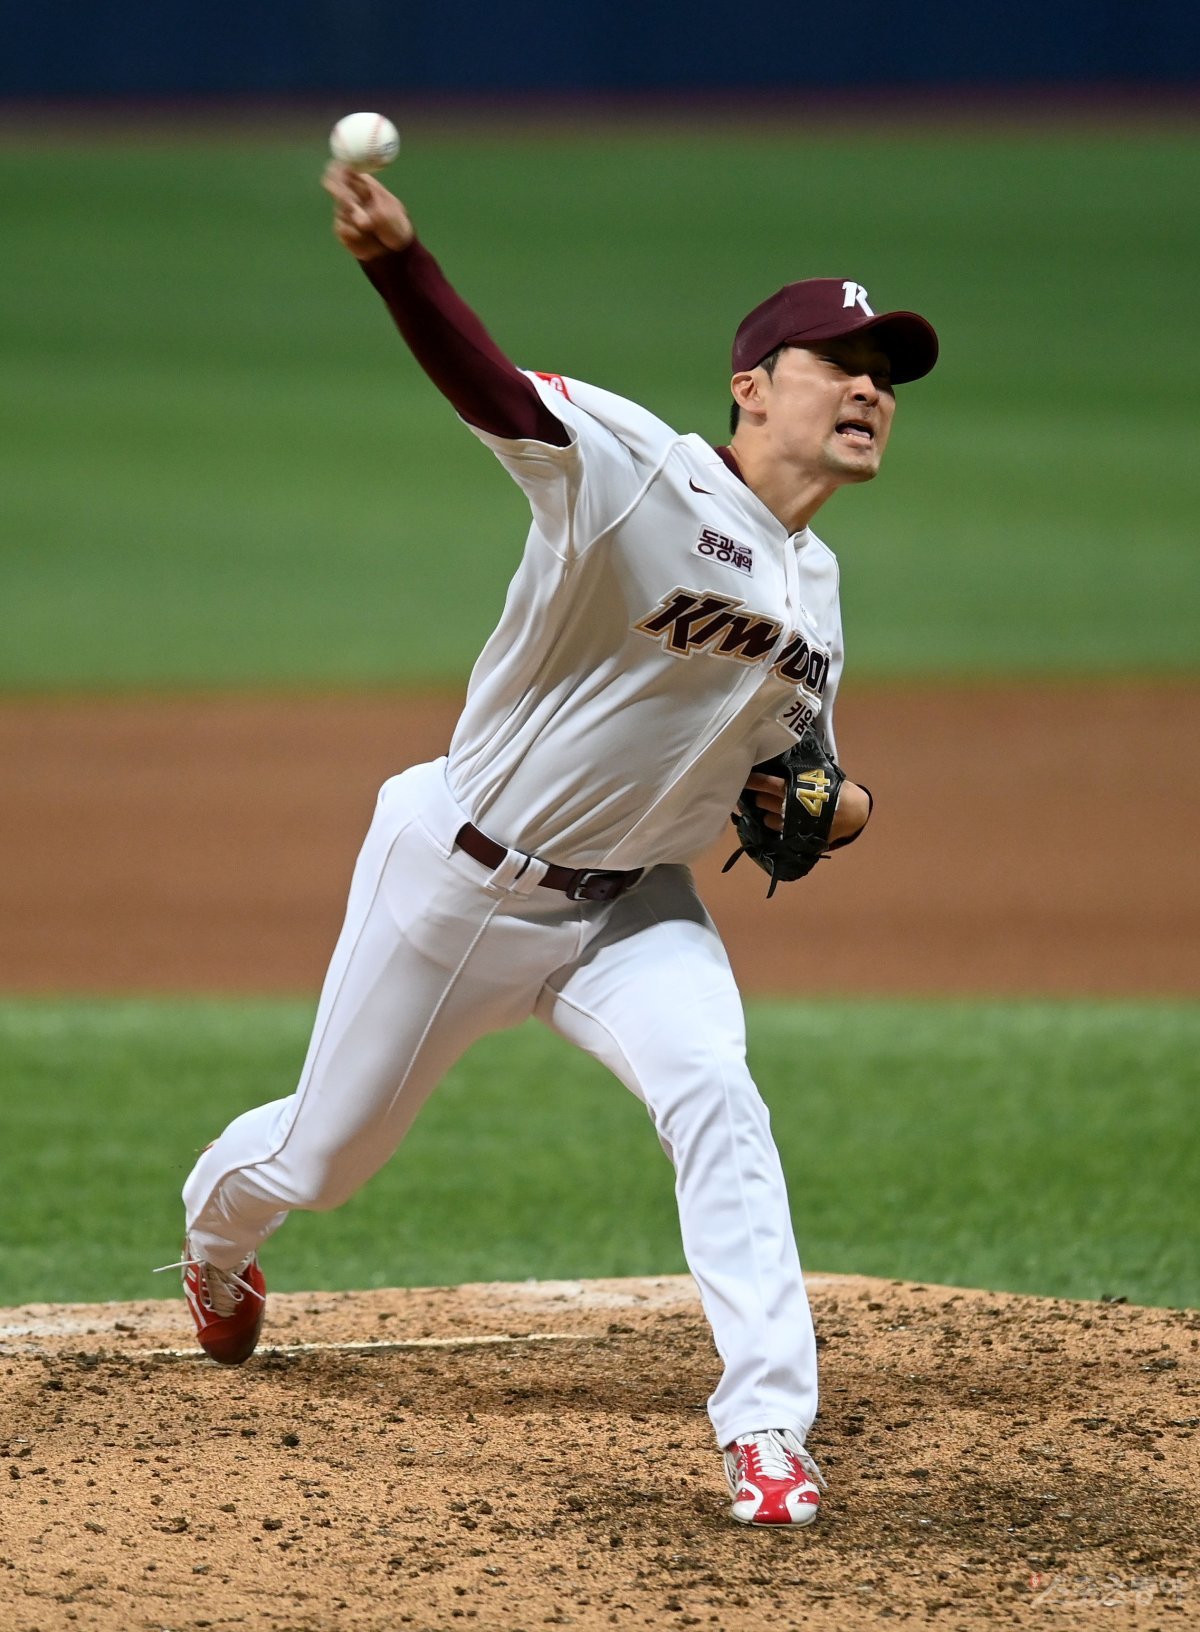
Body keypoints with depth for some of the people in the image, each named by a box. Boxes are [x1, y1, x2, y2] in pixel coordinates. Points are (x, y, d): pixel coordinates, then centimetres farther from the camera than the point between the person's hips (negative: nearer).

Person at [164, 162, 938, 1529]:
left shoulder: (816, 593, 2)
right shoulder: (634, 469, -21)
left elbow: (783, 779, 17)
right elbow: (491, 389, -40)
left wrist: (833, 807, -9)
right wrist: (398, 260, -61)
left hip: (630, 905, 4)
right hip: (456, 883, -4)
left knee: (713, 1096, -25)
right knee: (318, 1157, 13)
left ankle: (766, 1428, -24)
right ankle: (216, 1227, 51)